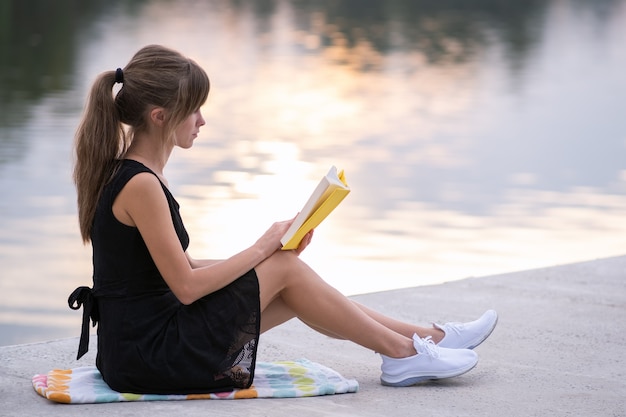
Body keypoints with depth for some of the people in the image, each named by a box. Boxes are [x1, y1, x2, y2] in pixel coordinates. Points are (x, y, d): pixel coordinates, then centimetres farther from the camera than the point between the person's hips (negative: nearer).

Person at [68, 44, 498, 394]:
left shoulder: (123, 173, 10)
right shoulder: (141, 185, -21)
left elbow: (179, 268, 13)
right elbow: (187, 286, -19)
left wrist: (265, 255, 5)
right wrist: (262, 249, -6)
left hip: (134, 346, 9)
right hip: (151, 356, -9)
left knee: (292, 292, 12)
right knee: (286, 268, -4)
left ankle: (426, 335, 18)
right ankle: (403, 353, 8)